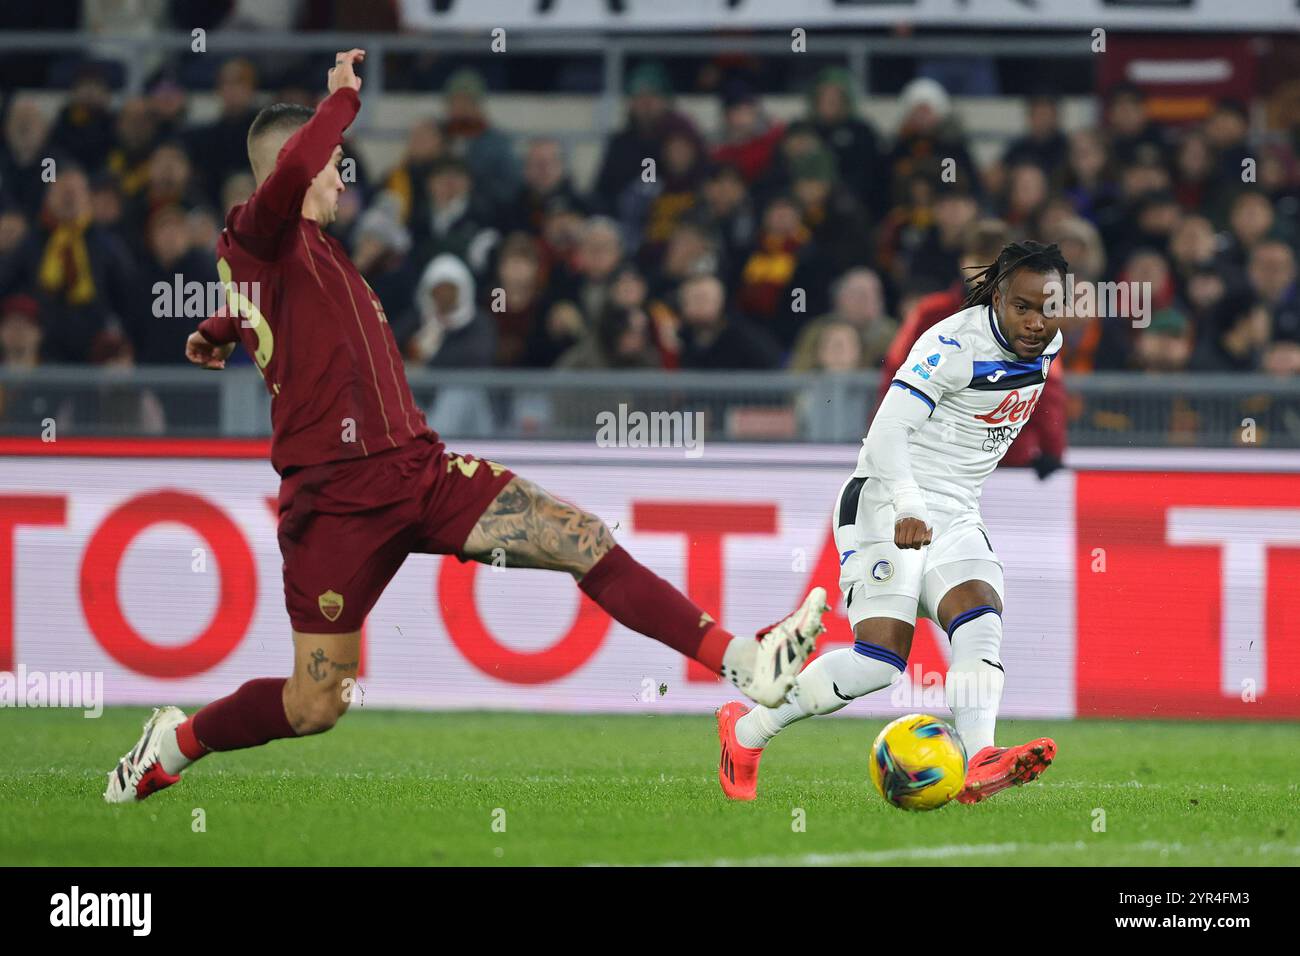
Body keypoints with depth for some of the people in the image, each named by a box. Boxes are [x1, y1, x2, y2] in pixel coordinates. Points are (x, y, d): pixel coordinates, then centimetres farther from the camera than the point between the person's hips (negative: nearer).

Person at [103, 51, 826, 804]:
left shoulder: (316, 249, 20)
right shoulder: (255, 240, -7)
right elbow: (292, 171, -30)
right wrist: (343, 98, -17)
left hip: (419, 471, 8)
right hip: (338, 499, -8)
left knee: (586, 540, -7)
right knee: (314, 707, -2)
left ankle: (742, 662, -9)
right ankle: (176, 742, 23)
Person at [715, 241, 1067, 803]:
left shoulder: (1047, 345, 7)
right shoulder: (955, 345, -19)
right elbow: (887, 432, -26)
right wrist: (909, 509, -40)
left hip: (954, 518, 7)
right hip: (887, 504, -7)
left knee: (982, 619, -21)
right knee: (881, 657, -18)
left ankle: (979, 767, -40)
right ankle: (746, 731, 1)